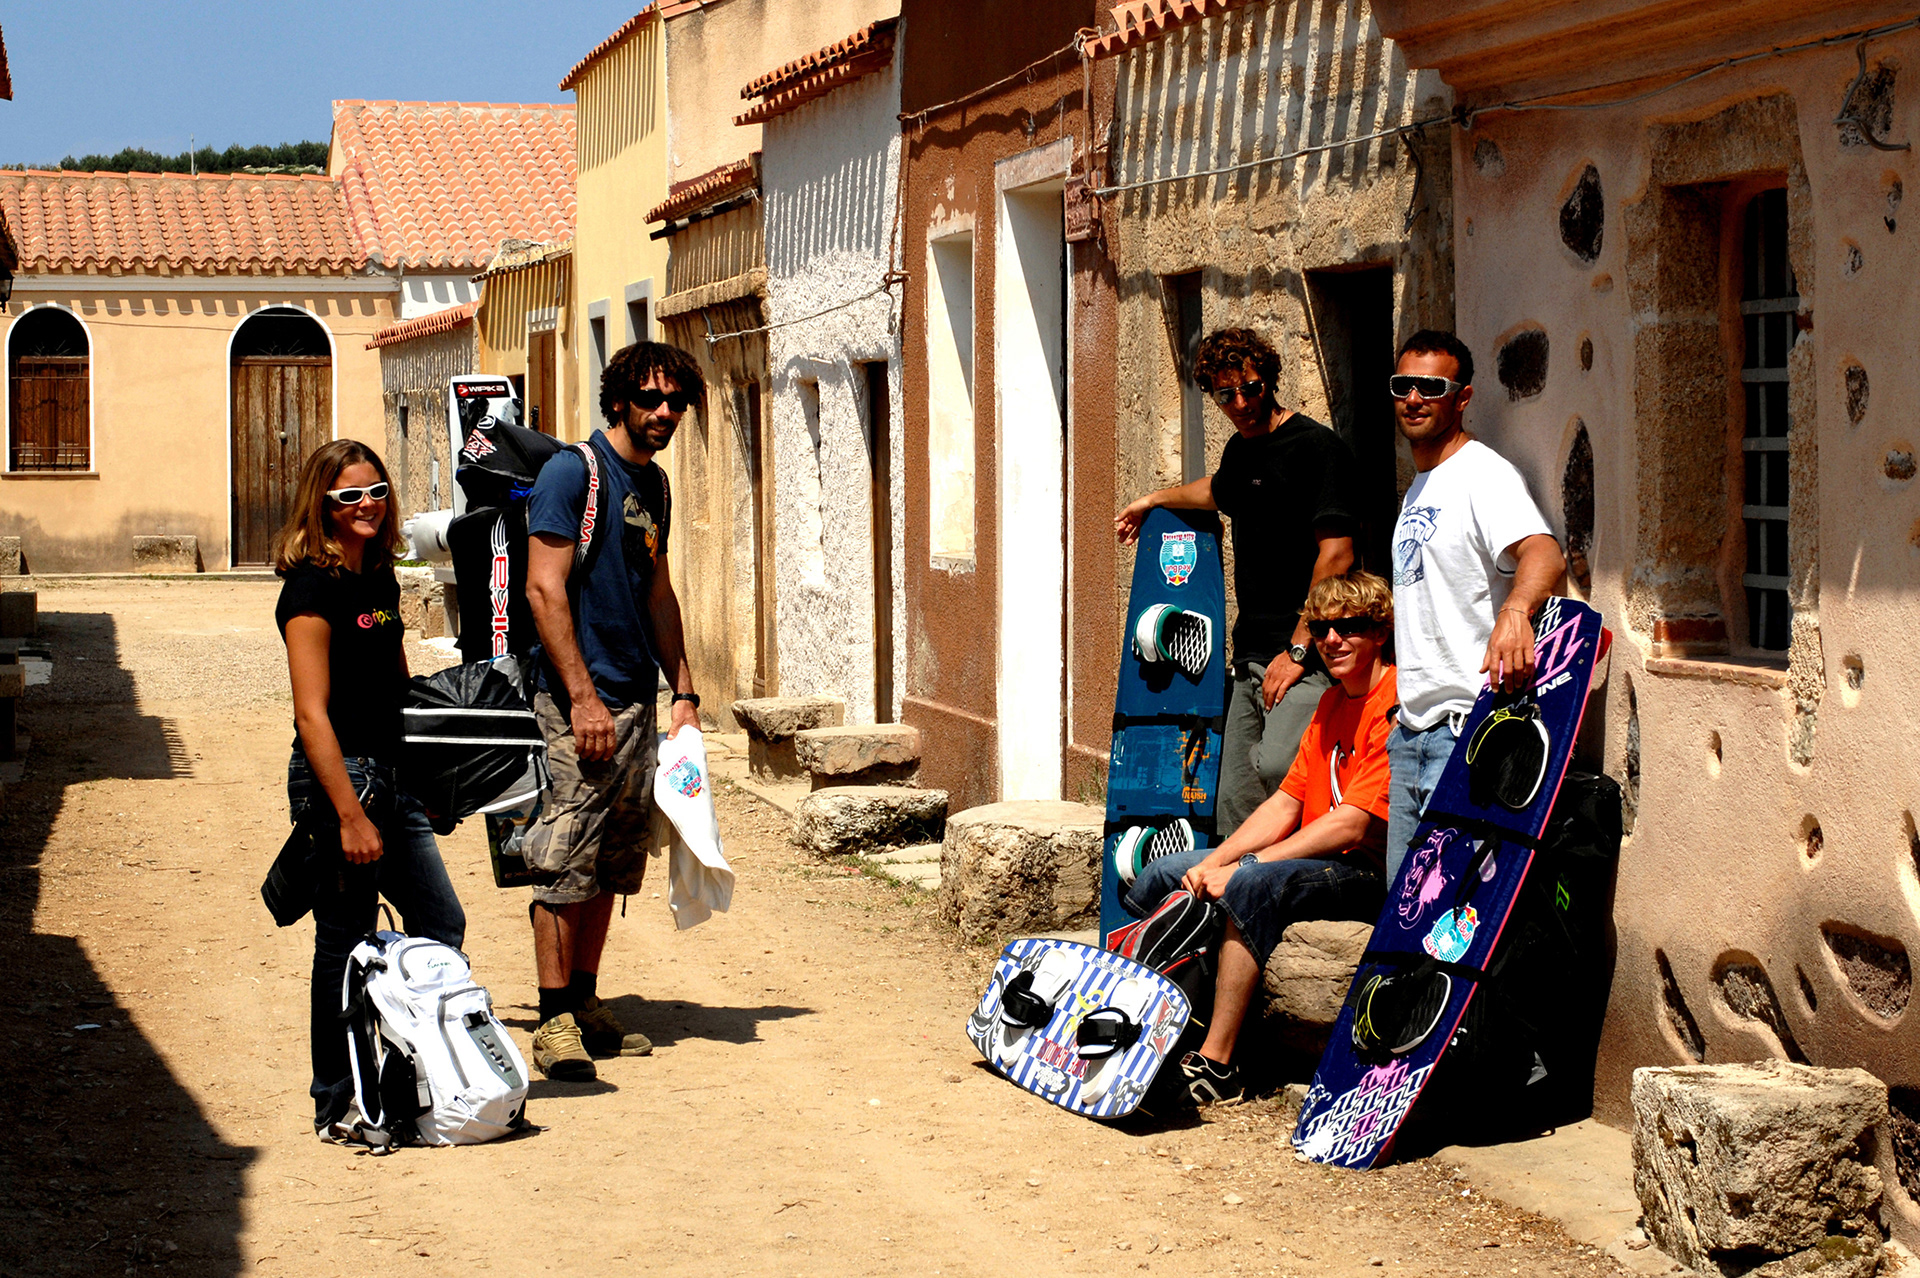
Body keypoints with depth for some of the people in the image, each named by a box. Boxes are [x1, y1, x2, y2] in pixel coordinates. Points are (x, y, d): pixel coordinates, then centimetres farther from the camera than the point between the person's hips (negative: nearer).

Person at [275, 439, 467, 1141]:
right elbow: (313, 714, -19)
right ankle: (338, 1106, 9)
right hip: (340, 776, -9)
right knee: (346, 943, -1)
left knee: (441, 926, 11)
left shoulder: (380, 581, 11)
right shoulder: (312, 587, -14)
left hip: (390, 777, 9)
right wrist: (350, 815, -22)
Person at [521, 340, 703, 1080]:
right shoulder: (574, 472, -9)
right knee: (569, 863, -8)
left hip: (637, 700, 8)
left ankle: (586, 1005, 20)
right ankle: (555, 1021, -4)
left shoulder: (654, 486, 15)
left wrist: (684, 693, 16)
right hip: (581, 697, -8)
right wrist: (583, 697, -20)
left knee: (614, 864, 11)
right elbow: (545, 589, -15)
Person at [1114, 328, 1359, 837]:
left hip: (1305, 655, -8)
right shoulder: (1241, 451, 18)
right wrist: (1154, 500, 56)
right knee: (1234, 805, 1)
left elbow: (1336, 556, -14)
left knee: (1277, 767, -29)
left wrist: (1298, 649, -16)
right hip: (1251, 658, 8)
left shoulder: (1317, 446, -7)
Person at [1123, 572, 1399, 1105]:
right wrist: (1212, 864, -5)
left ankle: (1217, 1065, -31)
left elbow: (1351, 826, -22)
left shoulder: (1396, 706, -15)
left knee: (1251, 886, -35)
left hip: (1371, 872, -10)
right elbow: (1285, 805, 12)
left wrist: (1236, 869, -21)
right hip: (1313, 858, 10)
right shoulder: (1331, 704, 15)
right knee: (1163, 875, 6)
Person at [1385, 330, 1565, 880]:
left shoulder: (1485, 475, -11)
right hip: (1409, 727, 9)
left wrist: (1514, 611, -51)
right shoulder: (1419, 488, 19)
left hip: (1467, 728, -9)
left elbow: (1543, 552, -30)